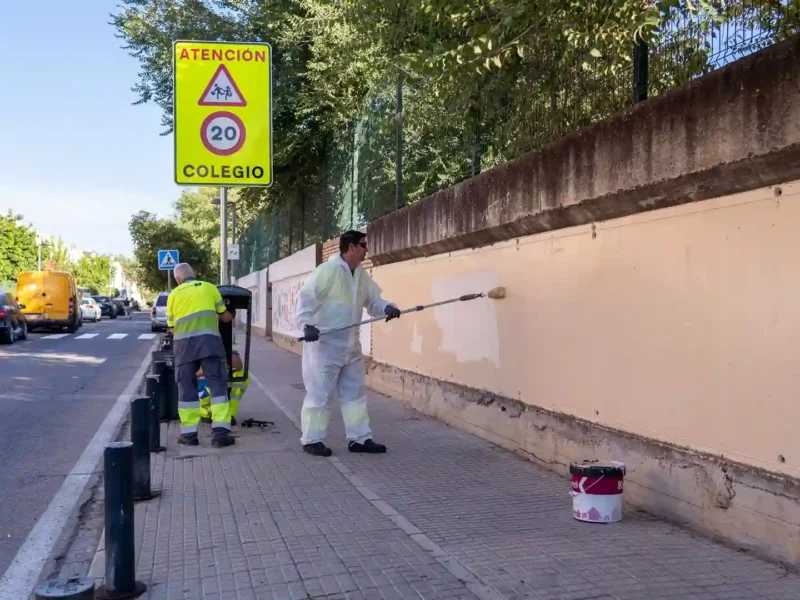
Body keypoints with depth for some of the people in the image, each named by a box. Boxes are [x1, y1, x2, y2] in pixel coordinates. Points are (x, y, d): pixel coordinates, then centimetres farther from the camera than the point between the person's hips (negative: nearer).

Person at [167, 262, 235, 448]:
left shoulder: (174, 294, 14)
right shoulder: (209, 288, 11)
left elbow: (172, 327, 15)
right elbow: (224, 316, 16)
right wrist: (230, 316, 38)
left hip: (184, 342, 1)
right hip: (209, 340, -1)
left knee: (187, 387, 10)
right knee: (218, 384, 2)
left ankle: (189, 433, 11)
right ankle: (220, 432, -6)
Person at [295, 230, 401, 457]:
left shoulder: (362, 275, 10)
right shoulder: (328, 270, -15)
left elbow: (372, 300, 12)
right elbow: (306, 296, -20)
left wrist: (387, 308, -10)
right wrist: (307, 324, -33)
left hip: (350, 344, 8)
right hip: (324, 342, -8)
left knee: (355, 391, 12)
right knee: (320, 393, -1)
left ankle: (359, 438, 21)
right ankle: (311, 440, 10)